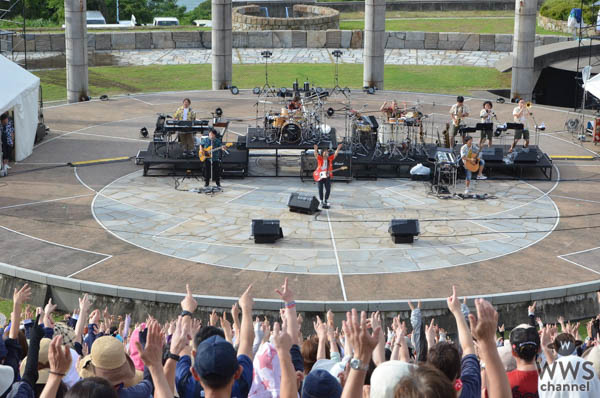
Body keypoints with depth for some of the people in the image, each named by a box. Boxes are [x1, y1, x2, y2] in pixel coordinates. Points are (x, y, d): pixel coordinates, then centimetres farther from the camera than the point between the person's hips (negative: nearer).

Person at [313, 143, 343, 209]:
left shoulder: (330, 159, 5)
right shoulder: (319, 158, -4)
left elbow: (335, 154, -3)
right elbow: (316, 154, -21)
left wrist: (338, 149, -19)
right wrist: (316, 149, -41)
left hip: (327, 176, 3)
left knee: (328, 189, 1)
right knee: (320, 189, 2)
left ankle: (325, 201, 19)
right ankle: (321, 202, 15)